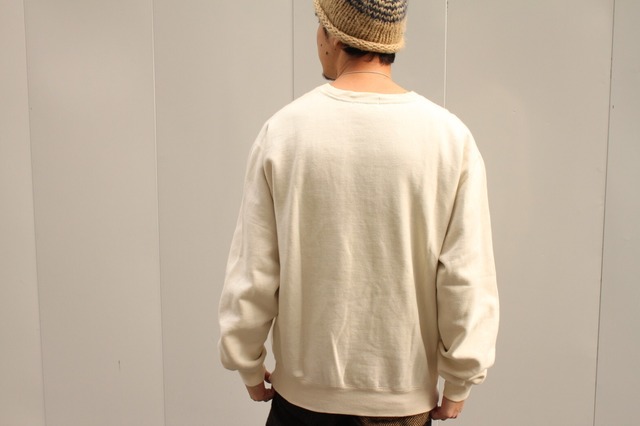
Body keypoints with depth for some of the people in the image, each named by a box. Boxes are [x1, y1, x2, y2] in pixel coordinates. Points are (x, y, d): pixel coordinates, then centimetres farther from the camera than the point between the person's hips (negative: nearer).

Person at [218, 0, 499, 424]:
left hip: (305, 389, 0)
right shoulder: (449, 136, -12)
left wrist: (249, 365, 7)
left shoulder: (285, 129, -12)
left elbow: (252, 271, -7)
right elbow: (469, 278, -10)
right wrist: (459, 381, 3)